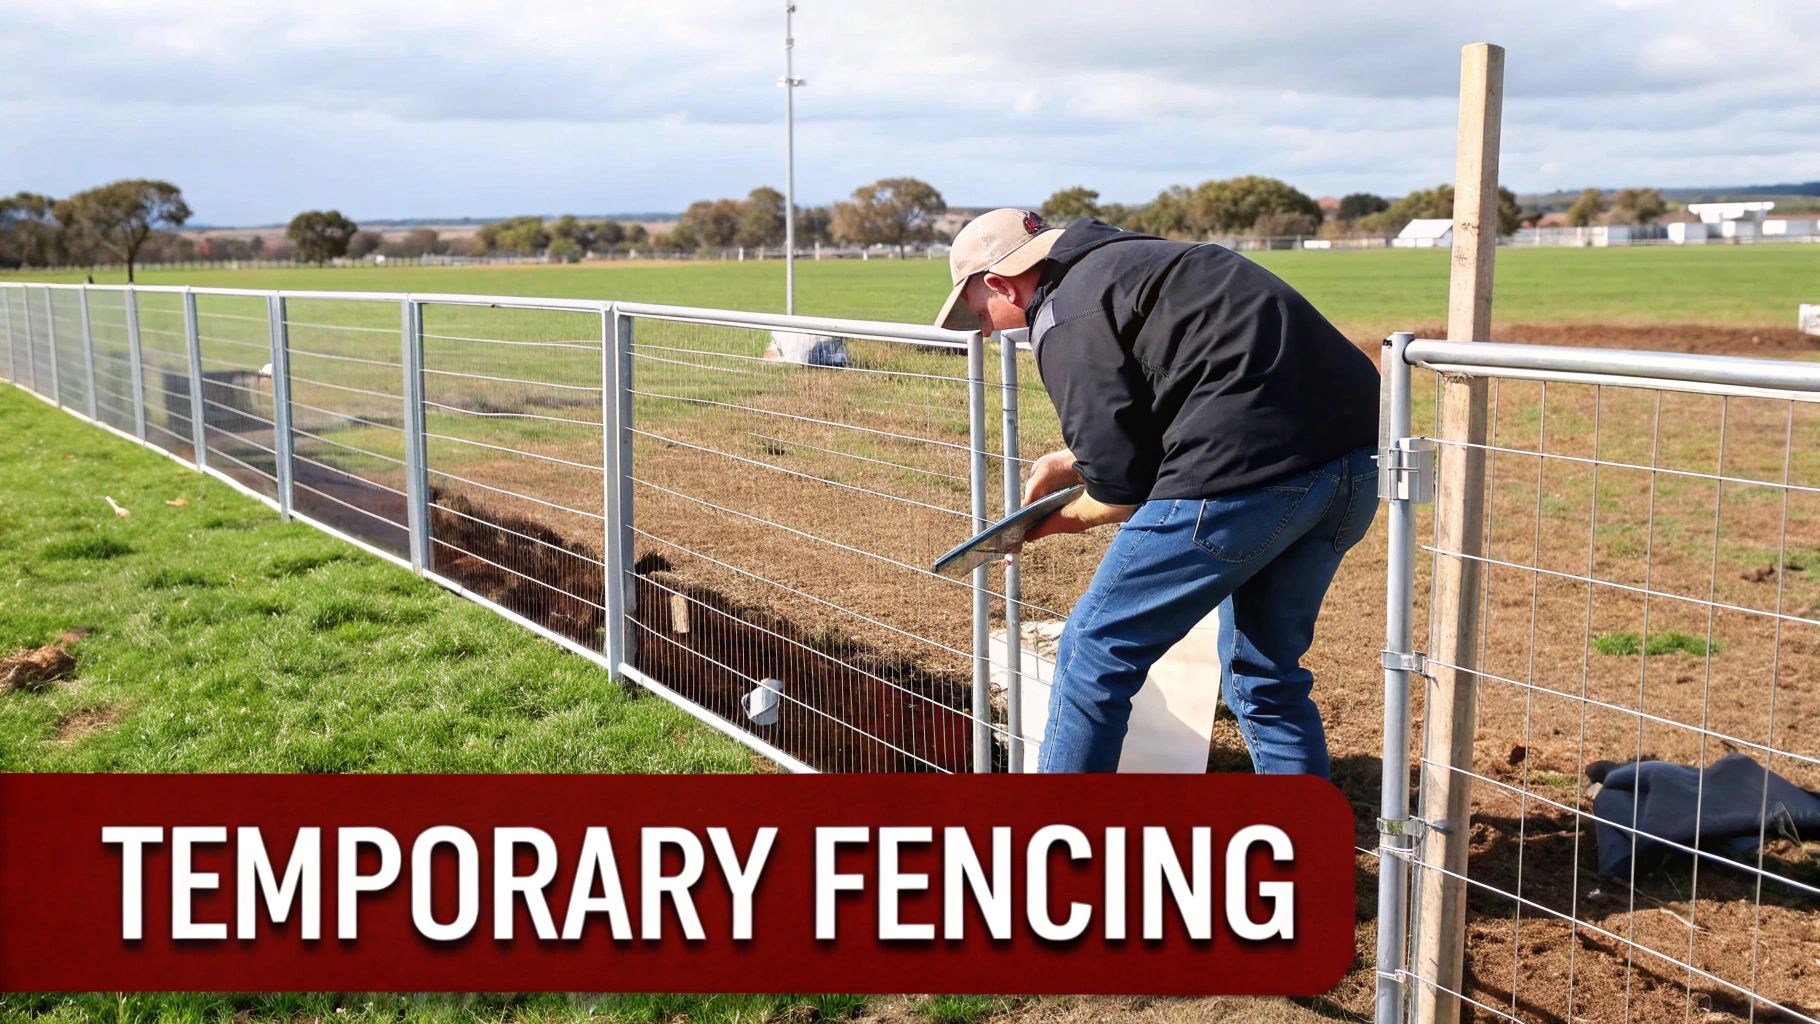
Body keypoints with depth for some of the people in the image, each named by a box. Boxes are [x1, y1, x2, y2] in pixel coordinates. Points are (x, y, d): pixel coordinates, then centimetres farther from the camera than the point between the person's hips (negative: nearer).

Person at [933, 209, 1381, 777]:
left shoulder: (1066, 320, -3)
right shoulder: (1128, 260, 26)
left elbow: (1123, 489, -5)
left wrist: (1073, 514, 16)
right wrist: (1072, 462, 37)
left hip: (1251, 469, -9)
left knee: (1096, 652, 6)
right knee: (1267, 672, 23)